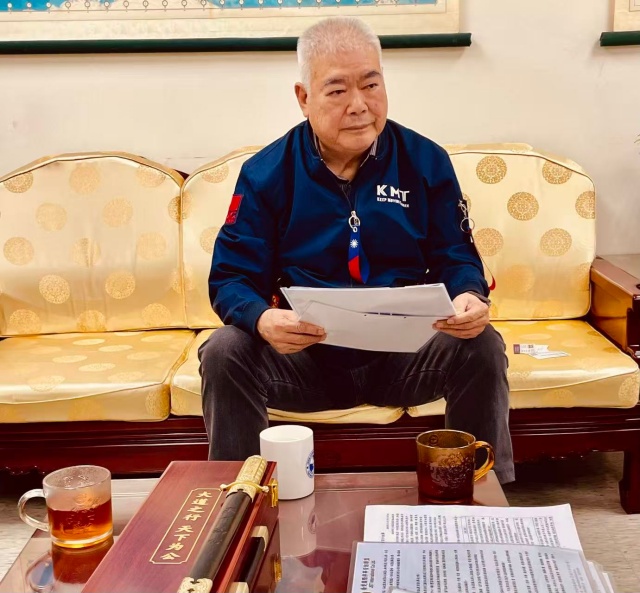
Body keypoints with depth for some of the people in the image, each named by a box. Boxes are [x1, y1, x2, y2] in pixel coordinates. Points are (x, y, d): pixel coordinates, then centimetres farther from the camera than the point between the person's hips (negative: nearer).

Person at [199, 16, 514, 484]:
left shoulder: (426, 162, 1)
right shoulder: (265, 174, -3)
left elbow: (455, 257, 3)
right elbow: (232, 278, -6)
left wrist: (470, 297, -23)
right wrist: (262, 319, -30)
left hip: (406, 353, 1)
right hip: (306, 355, 0)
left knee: (482, 347, -26)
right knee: (225, 352, -25)